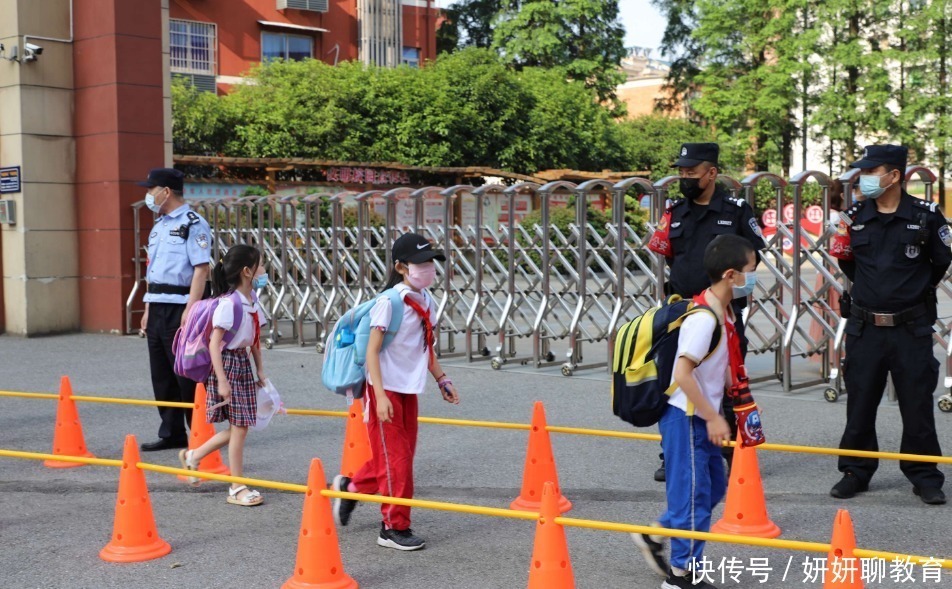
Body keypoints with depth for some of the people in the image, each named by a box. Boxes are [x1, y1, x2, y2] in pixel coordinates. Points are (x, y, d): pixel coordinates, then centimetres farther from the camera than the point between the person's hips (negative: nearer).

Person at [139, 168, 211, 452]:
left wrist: (190, 309, -23)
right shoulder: (159, 225, 19)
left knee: (187, 375, -5)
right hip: (157, 308, 9)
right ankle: (171, 433, 20)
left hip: (179, 308, -9)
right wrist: (148, 309, 19)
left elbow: (201, 269, -16)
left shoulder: (193, 224, -9)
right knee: (161, 375, 11)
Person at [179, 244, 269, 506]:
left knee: (240, 426, 10)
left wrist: (259, 369, 15)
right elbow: (214, 343, -21)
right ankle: (237, 488, 7)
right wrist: (222, 380, -24)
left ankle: (193, 456, 29)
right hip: (228, 364, -9)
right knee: (239, 427, -4)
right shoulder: (228, 303, -19)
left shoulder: (252, 300, 8)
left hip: (244, 364, 9)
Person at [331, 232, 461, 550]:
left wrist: (442, 380, 16)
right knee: (395, 458, -2)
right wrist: (381, 396, -23)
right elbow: (372, 351, -17)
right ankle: (394, 528, 10)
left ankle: (350, 488, 34)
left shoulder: (426, 300, 7)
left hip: (409, 389, 8)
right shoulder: (389, 302, -16)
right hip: (386, 388, -8)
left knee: (403, 454, 14)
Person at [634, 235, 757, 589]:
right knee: (693, 494, 1)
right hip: (686, 417, -10)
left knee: (714, 487, 18)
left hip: (700, 417, 10)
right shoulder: (704, 318, -24)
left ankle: (654, 537, 30)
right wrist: (713, 418, -23)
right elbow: (683, 373, -28)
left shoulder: (724, 313, 7)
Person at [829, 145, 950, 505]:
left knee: (917, 406, 4)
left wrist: (915, 290, 12)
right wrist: (871, 290, 3)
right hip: (864, 327, 3)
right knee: (859, 404, 8)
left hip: (912, 328, -3)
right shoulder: (856, 217, 4)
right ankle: (856, 472, 19)